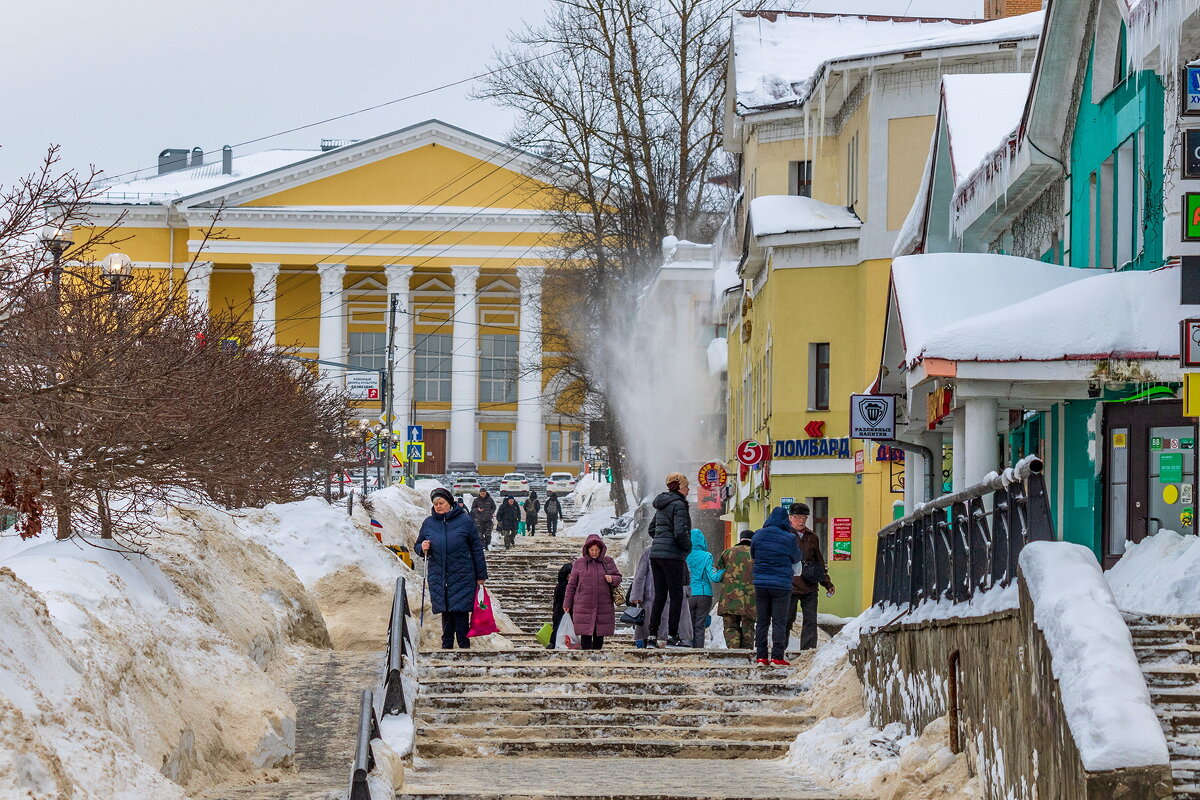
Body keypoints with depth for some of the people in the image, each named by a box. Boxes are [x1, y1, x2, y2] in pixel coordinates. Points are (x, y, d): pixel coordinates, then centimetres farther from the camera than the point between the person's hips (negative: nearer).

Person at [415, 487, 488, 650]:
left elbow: (476, 548, 3)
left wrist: (481, 575, 3)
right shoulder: (428, 523, 8)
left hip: (462, 576, -3)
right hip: (438, 577, 3)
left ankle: (464, 644, -1)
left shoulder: (464, 520, -1)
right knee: (445, 612, 4)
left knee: (460, 610, -7)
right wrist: (423, 548, -7)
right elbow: (418, 545, 20)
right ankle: (447, 645, 12)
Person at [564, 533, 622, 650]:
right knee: (586, 635, -5)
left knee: (599, 635, 4)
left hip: (603, 606, 2)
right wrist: (567, 603, 9)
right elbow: (571, 585, 10)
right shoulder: (579, 563, 6)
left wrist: (612, 579, -9)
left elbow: (618, 578, 15)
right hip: (583, 606, -2)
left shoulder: (608, 562, 8)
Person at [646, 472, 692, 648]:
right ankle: (672, 636, -2)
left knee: (659, 596, 9)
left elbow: (652, 529, 25)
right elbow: (680, 532, -21)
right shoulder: (678, 505, -12)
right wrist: (688, 546, -5)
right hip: (672, 555, -8)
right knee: (676, 596, -1)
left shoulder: (662, 505, 16)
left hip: (656, 553, 8)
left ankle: (652, 636, 7)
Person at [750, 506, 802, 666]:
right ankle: (777, 657, -3)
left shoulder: (757, 536, 0)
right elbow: (796, 558, 7)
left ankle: (761, 656, 9)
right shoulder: (789, 539, -9)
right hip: (782, 585, -3)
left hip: (760, 585, 3)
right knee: (779, 622, 1)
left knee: (761, 621, 10)